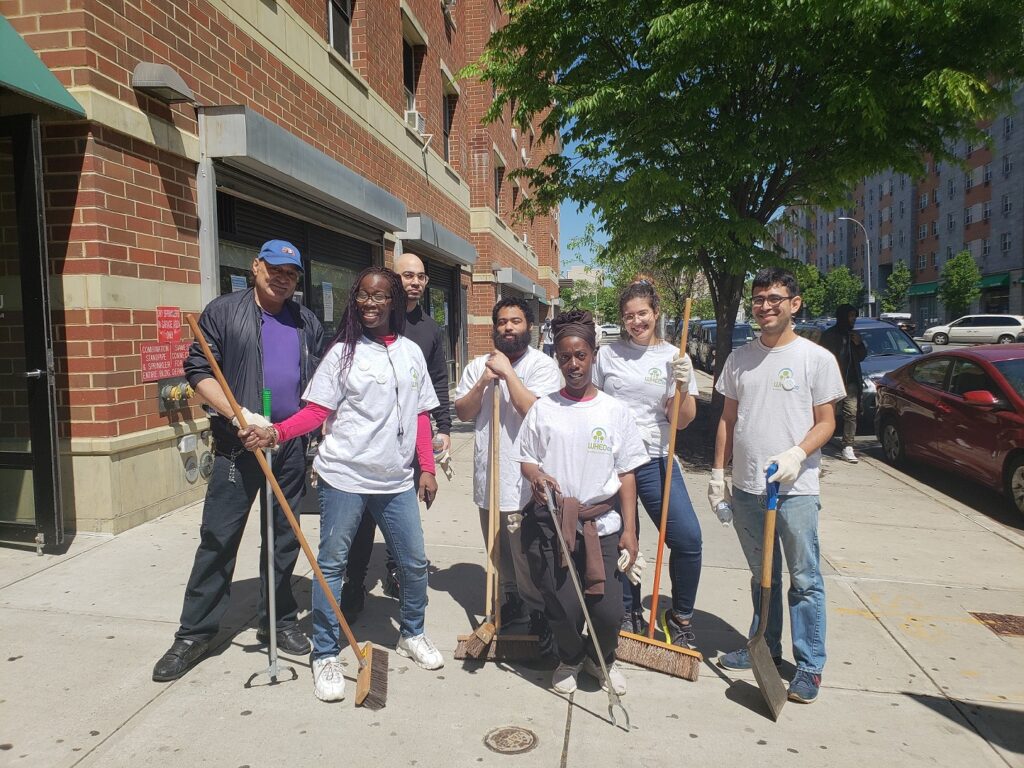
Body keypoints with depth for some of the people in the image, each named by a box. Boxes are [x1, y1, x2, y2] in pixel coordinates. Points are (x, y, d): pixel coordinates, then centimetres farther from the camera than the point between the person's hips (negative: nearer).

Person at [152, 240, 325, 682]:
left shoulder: (307, 323, 13)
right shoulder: (223, 312, 1)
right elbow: (198, 370, -5)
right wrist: (239, 415, -17)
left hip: (292, 446, 4)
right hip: (237, 445, -3)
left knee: (284, 538, 12)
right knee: (218, 538, 1)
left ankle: (279, 622, 26)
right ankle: (195, 633, 13)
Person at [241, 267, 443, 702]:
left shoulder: (411, 353, 7)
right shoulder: (342, 352, -3)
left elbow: (420, 416, 11)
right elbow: (316, 411, -8)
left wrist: (427, 469, 8)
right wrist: (275, 432, -24)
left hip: (396, 481, 4)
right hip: (344, 476, -3)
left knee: (414, 563, 12)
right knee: (331, 564, 5)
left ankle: (412, 634, 37)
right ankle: (325, 654, 22)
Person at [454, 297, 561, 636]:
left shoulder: (542, 364, -6)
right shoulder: (478, 365, 10)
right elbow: (462, 413, 4)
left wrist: (507, 372, -17)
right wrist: (483, 383, -11)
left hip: (525, 477, -6)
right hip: (489, 472, 6)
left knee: (526, 551, -3)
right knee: (500, 550, 18)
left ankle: (540, 613, 15)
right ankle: (514, 602, 37)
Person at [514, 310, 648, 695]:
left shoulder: (615, 411, 3)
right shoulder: (543, 409, 4)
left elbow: (626, 474, 4)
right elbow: (526, 459, 10)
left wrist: (629, 530, 0)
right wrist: (535, 475, -14)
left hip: (602, 523, 0)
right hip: (552, 522, 0)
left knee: (608, 608, -4)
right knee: (563, 607, -2)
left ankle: (602, 659, 31)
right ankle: (569, 660, 33)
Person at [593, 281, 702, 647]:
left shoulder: (673, 357, 3)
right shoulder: (607, 354, 6)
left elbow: (681, 421, 1)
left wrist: (682, 387, -17)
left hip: (655, 459, 0)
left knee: (688, 537, -10)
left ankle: (680, 617, 13)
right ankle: (630, 615, 29)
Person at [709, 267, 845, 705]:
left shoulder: (816, 358, -3)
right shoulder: (739, 358, 9)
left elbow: (825, 422, -3)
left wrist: (795, 455, -20)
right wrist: (718, 472, 9)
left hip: (796, 489, -4)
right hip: (746, 488, 4)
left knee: (805, 579, 4)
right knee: (761, 575, 18)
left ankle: (810, 665, 17)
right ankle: (765, 646, 33)